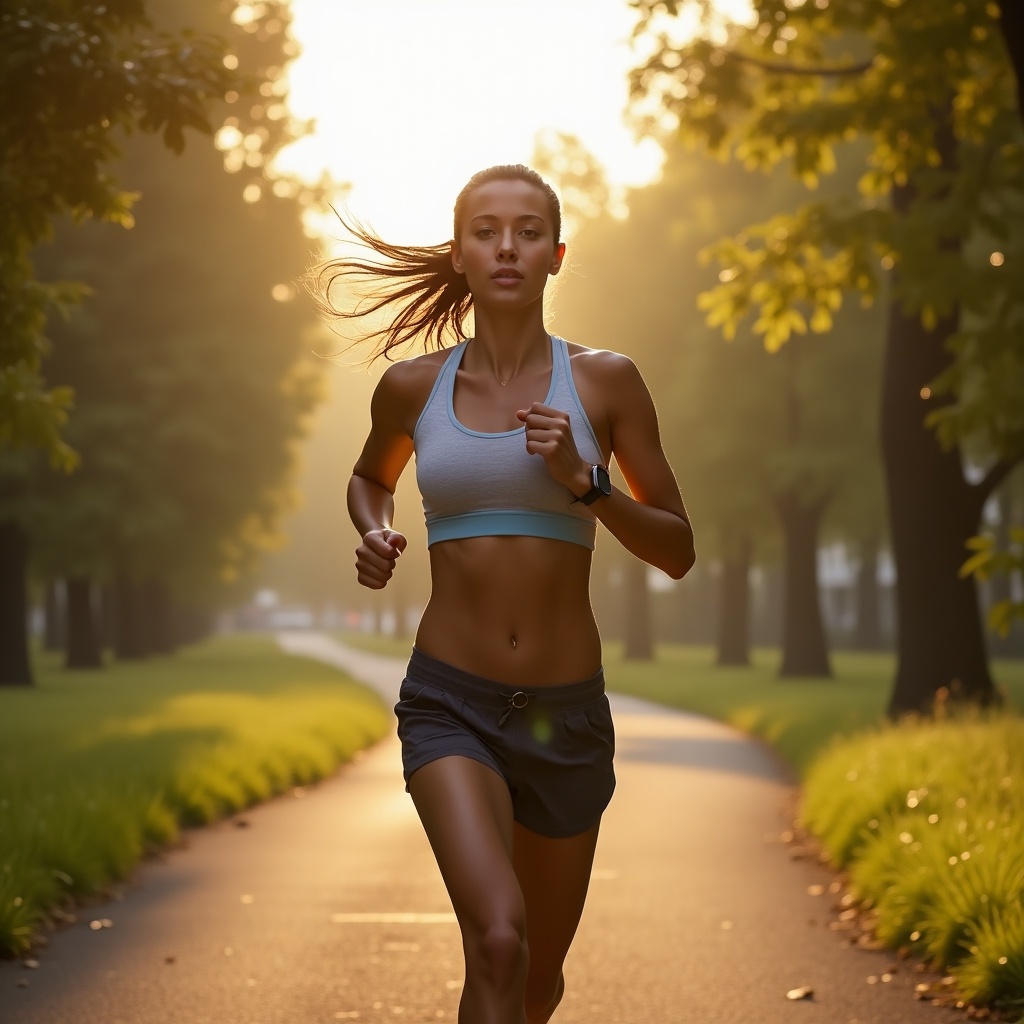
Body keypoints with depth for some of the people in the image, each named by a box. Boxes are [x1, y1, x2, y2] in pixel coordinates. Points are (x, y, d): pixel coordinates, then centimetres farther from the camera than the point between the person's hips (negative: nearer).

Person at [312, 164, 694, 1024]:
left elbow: (679, 551, 1)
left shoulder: (605, 381, -2)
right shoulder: (412, 387, 1)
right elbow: (371, 478, 23)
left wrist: (582, 483, -15)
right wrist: (374, 535, 1)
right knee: (497, 940, -26)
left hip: (567, 715, 1)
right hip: (450, 704, -1)